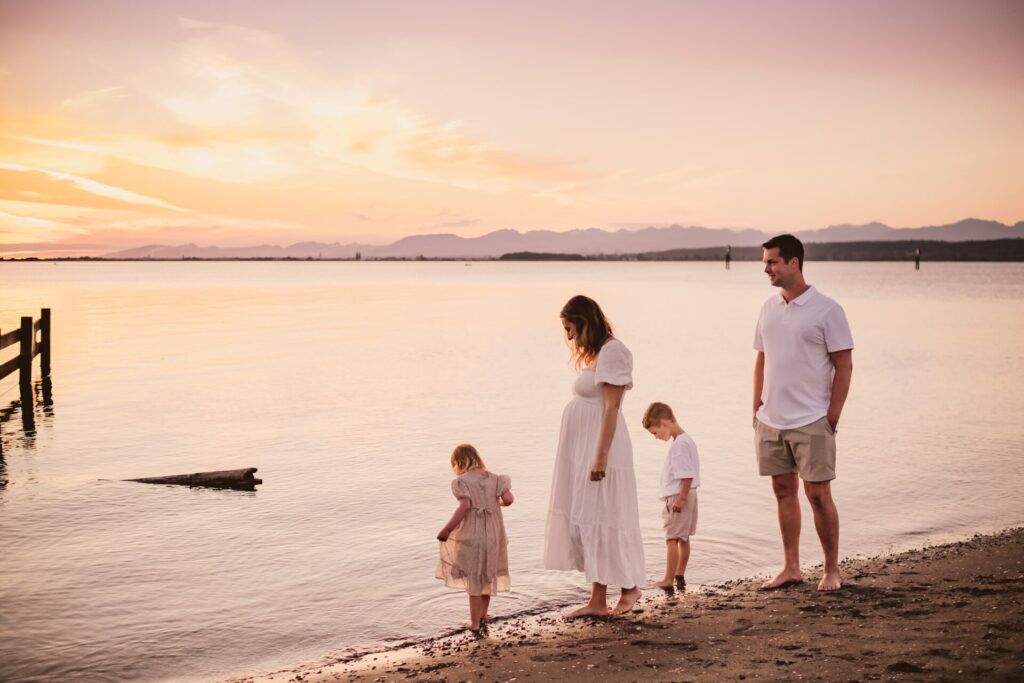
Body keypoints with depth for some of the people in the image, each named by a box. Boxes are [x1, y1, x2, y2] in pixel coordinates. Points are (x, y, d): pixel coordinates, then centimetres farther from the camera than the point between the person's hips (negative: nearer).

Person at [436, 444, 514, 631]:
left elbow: (465, 506, -22)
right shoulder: (494, 479, 4)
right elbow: (508, 499, -9)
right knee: (487, 575, 20)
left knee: (474, 578, 5)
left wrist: (447, 529, -17)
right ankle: (483, 615, 34)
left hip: (471, 535, -4)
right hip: (493, 534, 5)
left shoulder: (462, 481, -9)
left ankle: (475, 622, 9)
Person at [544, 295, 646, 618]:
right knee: (587, 522, 9)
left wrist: (600, 457, -21)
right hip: (583, 451, 10)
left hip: (600, 449, -10)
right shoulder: (595, 354, 16)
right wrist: (592, 456, 12)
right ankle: (598, 602, 15)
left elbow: (611, 408, -17)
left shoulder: (612, 352, -12)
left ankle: (630, 587, 16)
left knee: (603, 520, -2)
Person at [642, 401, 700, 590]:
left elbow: (687, 475, -23)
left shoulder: (679, 444, -20)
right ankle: (679, 575, 23)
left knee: (672, 538, -6)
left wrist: (681, 499, -21)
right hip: (685, 496, 10)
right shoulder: (686, 440, 12)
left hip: (678, 496, -10)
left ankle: (668, 579, -4)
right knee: (683, 538, 15)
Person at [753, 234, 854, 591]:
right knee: (784, 490, 11)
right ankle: (791, 568, 20)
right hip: (770, 421, 6)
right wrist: (757, 407, 9)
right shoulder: (769, 308, 10)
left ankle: (832, 570, 12)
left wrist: (832, 416, -12)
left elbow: (844, 366, -8)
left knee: (818, 494, -2)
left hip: (811, 421, -6)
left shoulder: (826, 310, -8)